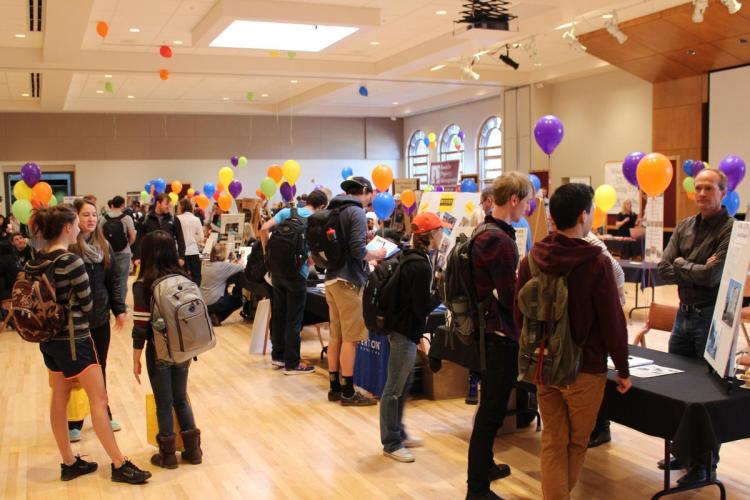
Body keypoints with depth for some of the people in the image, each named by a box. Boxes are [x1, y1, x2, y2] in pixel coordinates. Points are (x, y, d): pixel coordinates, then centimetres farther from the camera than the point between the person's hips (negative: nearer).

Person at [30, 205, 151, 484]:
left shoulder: (37, 262, 3)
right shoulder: (71, 261, -20)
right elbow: (87, 304, -12)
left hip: (50, 339, 8)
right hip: (74, 339, -8)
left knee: (59, 399, 14)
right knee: (98, 399, -1)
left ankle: (69, 463, 25)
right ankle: (119, 465, 4)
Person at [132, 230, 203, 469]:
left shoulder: (143, 285, -14)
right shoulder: (183, 279, -2)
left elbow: (140, 327, -13)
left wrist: (136, 359, -3)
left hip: (159, 352, -4)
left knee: (164, 403, 10)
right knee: (181, 398, 18)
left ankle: (168, 454, 21)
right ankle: (192, 449, 24)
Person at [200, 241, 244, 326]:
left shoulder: (208, 264, 4)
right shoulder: (222, 266, -18)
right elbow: (241, 268, -8)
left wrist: (231, 265, 20)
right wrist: (240, 262, 14)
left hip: (203, 302, 7)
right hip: (213, 304, -7)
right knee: (239, 300, 14)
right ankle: (218, 317, 4)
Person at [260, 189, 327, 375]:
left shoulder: (286, 211, 6)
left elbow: (264, 229, -3)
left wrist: (267, 253, 5)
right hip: (297, 273, -5)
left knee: (278, 315, 15)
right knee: (293, 320, 2)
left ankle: (277, 355, 26)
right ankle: (292, 363, 9)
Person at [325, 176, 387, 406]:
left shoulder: (334, 210, 13)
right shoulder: (356, 212, -12)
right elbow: (357, 250, -20)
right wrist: (376, 254, -4)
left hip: (332, 278, 9)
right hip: (348, 281, -9)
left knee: (336, 335, 13)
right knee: (350, 338, -3)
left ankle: (335, 387, 19)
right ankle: (348, 392, 1)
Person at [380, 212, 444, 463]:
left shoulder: (412, 258, 9)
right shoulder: (421, 266, -21)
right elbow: (423, 308, -20)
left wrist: (433, 289, 5)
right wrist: (442, 292, -5)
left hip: (402, 329, 10)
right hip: (405, 333, -10)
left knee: (403, 386, 19)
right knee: (394, 389, 1)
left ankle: (398, 434, 31)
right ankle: (391, 444, 11)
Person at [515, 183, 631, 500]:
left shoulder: (531, 259, -2)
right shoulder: (597, 263, -17)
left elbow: (520, 315, 5)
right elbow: (612, 321, -14)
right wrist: (623, 369, -1)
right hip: (584, 367, -4)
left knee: (552, 442, 12)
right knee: (577, 443, 15)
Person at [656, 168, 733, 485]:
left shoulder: (731, 230, -14)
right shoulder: (684, 227, 6)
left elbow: (711, 275, -23)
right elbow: (663, 270, -2)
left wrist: (680, 263, -7)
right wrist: (697, 272, -15)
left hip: (711, 318, -7)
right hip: (684, 314, 7)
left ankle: (705, 465, 17)